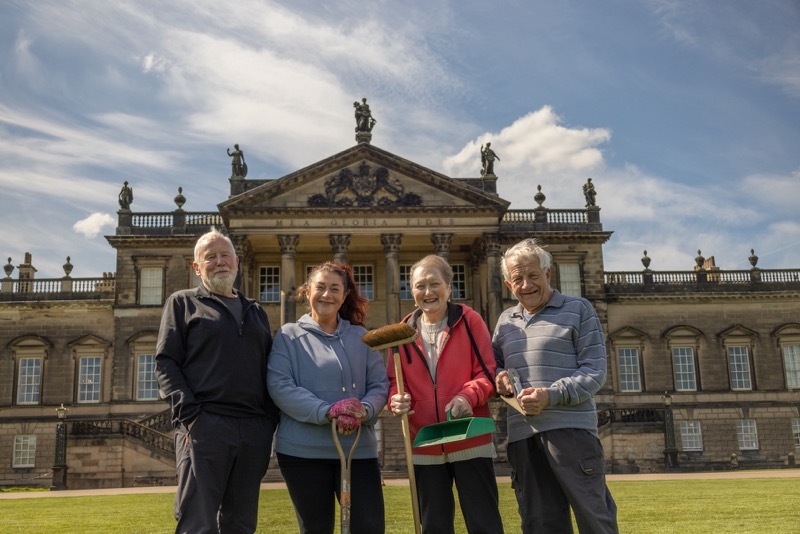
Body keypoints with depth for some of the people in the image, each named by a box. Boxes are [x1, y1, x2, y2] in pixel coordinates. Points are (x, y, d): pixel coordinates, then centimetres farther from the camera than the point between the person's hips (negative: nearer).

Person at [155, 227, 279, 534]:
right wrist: (189, 415, -13)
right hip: (205, 427, -4)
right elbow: (165, 362, 0)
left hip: (254, 430, 4)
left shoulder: (255, 311, 23)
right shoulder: (183, 303, 10)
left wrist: (272, 418, 4)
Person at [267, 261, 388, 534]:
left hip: (359, 448, 2)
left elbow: (380, 384, 7)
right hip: (303, 451, -2)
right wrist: (326, 412, -21)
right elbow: (279, 386, -9)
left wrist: (364, 411, -16)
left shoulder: (361, 337, 12)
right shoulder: (289, 335, 3)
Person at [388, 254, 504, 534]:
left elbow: (488, 372, -5)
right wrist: (397, 400, -16)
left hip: (471, 442, -3)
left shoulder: (470, 321, -3)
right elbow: (395, 381, 7)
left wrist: (468, 396, -24)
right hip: (424, 447, 3)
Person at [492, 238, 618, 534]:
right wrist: (499, 376, 1)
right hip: (522, 434, 5)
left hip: (570, 428, -5)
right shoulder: (506, 320, 17)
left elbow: (595, 371, -5)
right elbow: (495, 363, 25)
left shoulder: (577, 309, 2)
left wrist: (551, 395, -18)